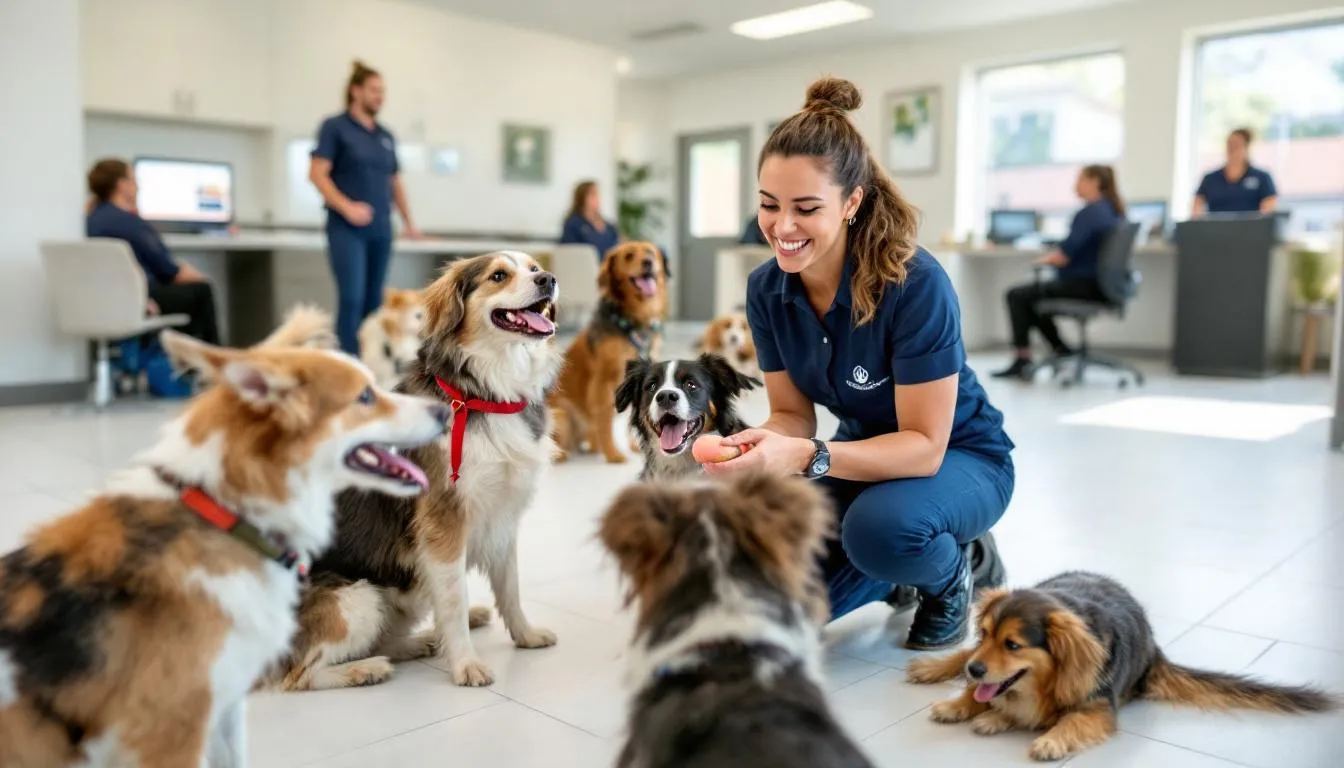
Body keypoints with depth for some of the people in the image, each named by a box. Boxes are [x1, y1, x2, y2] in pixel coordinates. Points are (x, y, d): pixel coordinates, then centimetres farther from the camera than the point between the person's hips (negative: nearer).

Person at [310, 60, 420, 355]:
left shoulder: (386, 136, 15)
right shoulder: (335, 127, -1)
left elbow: (395, 182, 20)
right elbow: (317, 174, -8)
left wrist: (409, 222, 11)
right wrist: (346, 207, -19)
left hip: (380, 229, 6)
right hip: (347, 228, -6)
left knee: (373, 301, 7)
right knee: (352, 298, -14)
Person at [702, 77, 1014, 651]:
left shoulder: (915, 284, -31)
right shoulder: (766, 288, -13)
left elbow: (925, 444, -29)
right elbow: (793, 413, -6)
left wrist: (805, 457, -42)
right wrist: (758, 448, -30)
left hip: (957, 459, -5)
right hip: (865, 454, 5)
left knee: (880, 526, -38)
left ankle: (950, 573, -1)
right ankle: (898, 567, 17)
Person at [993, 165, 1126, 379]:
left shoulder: (1090, 213, -18)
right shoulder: (1114, 212, 11)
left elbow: (1064, 256, -22)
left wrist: (1044, 259, -2)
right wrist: (1053, 255, 12)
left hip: (1084, 287, -10)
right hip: (1101, 286, 10)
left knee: (1016, 296, -1)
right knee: (1032, 293, 25)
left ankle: (1023, 360, 1)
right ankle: (1062, 350, 22)